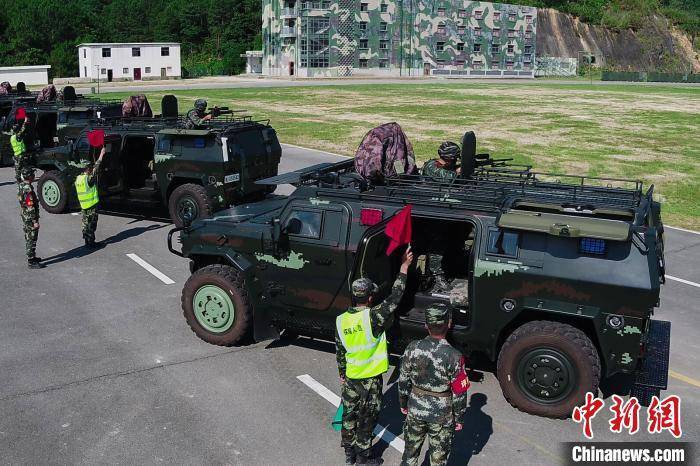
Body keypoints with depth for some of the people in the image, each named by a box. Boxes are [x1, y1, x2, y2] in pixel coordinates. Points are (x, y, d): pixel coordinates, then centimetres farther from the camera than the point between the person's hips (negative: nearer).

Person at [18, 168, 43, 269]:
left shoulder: (22, 186, 6)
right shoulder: (28, 190, -24)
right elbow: (30, 207, -25)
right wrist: (35, 221, -21)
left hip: (25, 218, 10)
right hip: (30, 219, -10)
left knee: (28, 239, 19)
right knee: (31, 239, -2)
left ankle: (31, 257, 31)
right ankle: (31, 262, 3)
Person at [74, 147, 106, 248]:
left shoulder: (78, 178, 6)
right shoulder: (89, 179, -18)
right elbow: (96, 168, -17)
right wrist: (101, 155, -14)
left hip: (83, 205, 8)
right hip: (92, 205, -8)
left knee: (85, 223, 14)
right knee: (91, 224, -1)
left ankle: (87, 241, 21)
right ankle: (90, 242, 2)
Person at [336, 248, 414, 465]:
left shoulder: (341, 320, -6)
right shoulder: (372, 317, -24)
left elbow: (339, 351, 5)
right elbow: (394, 298, -21)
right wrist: (404, 267, -16)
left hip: (350, 378, 5)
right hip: (370, 380, -5)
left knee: (349, 415, 19)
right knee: (367, 420, 11)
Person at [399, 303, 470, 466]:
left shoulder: (412, 348, -14)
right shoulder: (454, 356, -22)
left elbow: (403, 381, -2)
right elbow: (459, 393, -14)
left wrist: (403, 404, 14)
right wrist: (459, 419, 1)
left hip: (415, 411, 3)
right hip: (442, 416, -2)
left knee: (410, 453, 23)